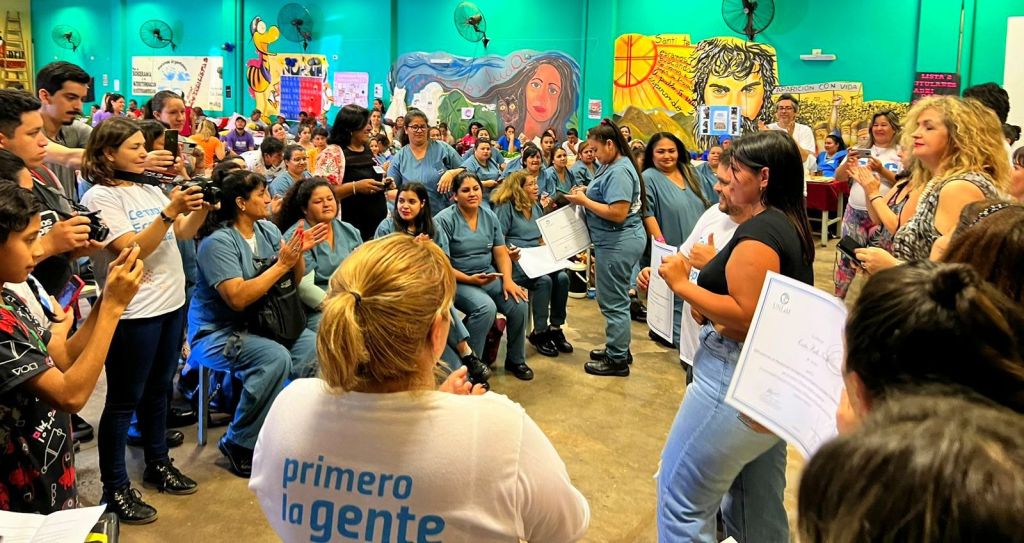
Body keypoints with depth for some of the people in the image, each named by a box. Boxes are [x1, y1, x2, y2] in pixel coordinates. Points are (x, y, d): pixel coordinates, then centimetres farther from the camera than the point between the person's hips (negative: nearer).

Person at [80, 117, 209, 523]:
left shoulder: (150, 188, 11)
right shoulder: (100, 197, -12)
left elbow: (184, 233, 11)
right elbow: (133, 249, -21)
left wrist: (201, 207, -7)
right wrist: (170, 211, -27)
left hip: (172, 303, 8)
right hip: (133, 312, -8)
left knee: (158, 390, 19)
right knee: (124, 400, 2)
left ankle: (158, 463, 33)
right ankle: (115, 487, 13)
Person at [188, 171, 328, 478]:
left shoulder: (268, 230, 5)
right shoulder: (218, 242, -17)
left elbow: (295, 281, 8)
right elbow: (238, 298, -27)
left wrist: (300, 253, -12)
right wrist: (281, 265, -24)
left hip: (259, 323, 7)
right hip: (217, 332, -7)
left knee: (314, 347, -15)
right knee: (275, 358, -31)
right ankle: (239, 445, -13)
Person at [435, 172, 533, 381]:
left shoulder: (489, 216, 9)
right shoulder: (444, 220, -10)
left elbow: (501, 252, 6)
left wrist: (508, 280, -11)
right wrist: (470, 279, -21)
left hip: (489, 277, 6)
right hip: (457, 281, -5)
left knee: (519, 303, -18)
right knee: (486, 306, -33)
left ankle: (515, 360, 4)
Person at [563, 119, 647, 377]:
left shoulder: (619, 172, -21)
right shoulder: (612, 166, 11)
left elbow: (618, 214, -27)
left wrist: (584, 201, -18)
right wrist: (587, 192, 3)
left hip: (618, 243, -11)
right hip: (616, 242, 11)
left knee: (614, 302, 0)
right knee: (615, 299, 19)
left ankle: (617, 360, 11)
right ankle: (618, 349, 32)